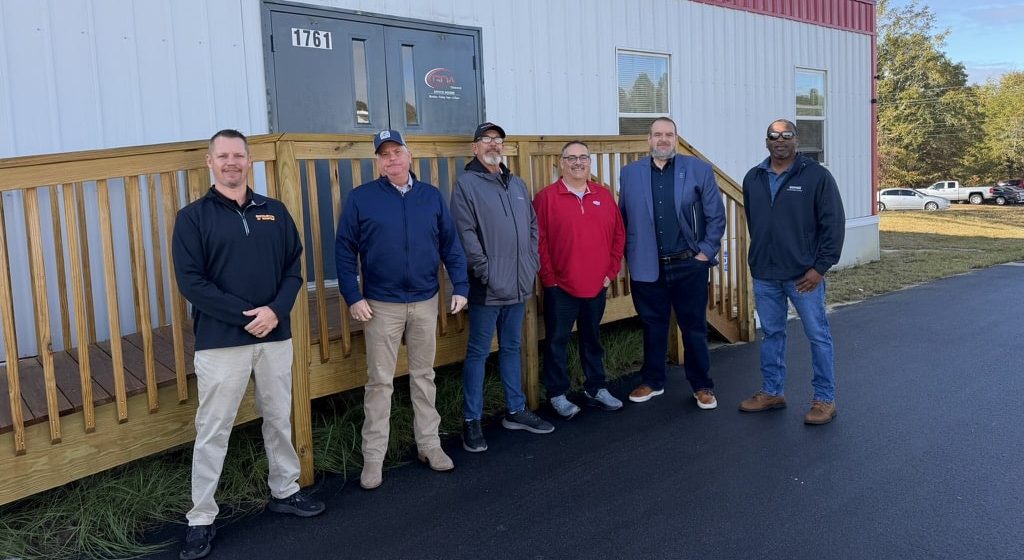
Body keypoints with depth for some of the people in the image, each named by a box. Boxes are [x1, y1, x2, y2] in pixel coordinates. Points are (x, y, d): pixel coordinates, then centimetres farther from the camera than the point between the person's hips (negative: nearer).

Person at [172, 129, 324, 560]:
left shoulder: (274, 212, 9)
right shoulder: (193, 217, -2)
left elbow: (294, 267, 7)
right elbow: (190, 282, -9)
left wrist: (275, 310, -11)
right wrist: (245, 314, -16)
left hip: (276, 336, 4)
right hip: (220, 341, -3)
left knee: (279, 419, 15)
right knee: (213, 431, 3)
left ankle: (285, 491, 33)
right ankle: (201, 518, 15)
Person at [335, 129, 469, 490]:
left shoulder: (432, 196, 5)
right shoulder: (360, 199, -3)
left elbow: (451, 245, 6)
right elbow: (344, 251, -3)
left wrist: (459, 287, -1)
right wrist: (353, 297, -10)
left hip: (425, 302, 3)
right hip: (381, 305, -2)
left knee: (424, 376, 13)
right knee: (380, 382, 3)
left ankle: (429, 445, 25)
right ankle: (373, 458, 12)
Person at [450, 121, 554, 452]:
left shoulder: (517, 184, 15)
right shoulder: (467, 183, -6)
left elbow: (532, 225, 17)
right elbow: (466, 233, -13)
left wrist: (532, 262, 6)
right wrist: (485, 271, -18)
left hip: (518, 285, 6)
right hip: (487, 287, -6)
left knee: (511, 348, 17)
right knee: (478, 352, 1)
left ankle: (516, 411, 28)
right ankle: (472, 421, 10)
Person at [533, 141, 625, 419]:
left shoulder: (604, 196, 7)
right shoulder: (546, 197, -5)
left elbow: (618, 235, 11)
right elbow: (538, 240, -8)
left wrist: (611, 270, 5)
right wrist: (548, 277, -10)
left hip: (596, 286, 4)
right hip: (560, 287, -4)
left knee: (592, 340, 16)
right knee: (557, 341, 4)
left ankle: (596, 389, 29)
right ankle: (557, 395, 16)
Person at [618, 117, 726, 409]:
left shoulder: (699, 170, -1)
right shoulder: (630, 173, 4)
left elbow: (716, 215, 1)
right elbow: (623, 219, 8)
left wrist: (706, 252, -4)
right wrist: (630, 255, 4)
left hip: (689, 265, -1)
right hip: (647, 267, 2)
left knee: (694, 327, 7)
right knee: (653, 327, 13)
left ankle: (702, 386, 21)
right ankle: (652, 381, 28)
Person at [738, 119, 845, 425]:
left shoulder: (816, 176, -6)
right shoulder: (753, 178, 8)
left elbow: (834, 224, -8)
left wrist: (820, 267, -12)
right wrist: (759, 259, 14)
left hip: (804, 274, -4)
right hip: (764, 275, 5)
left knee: (818, 336, 3)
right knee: (771, 335, 14)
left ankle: (825, 399, 15)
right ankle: (772, 392, 27)